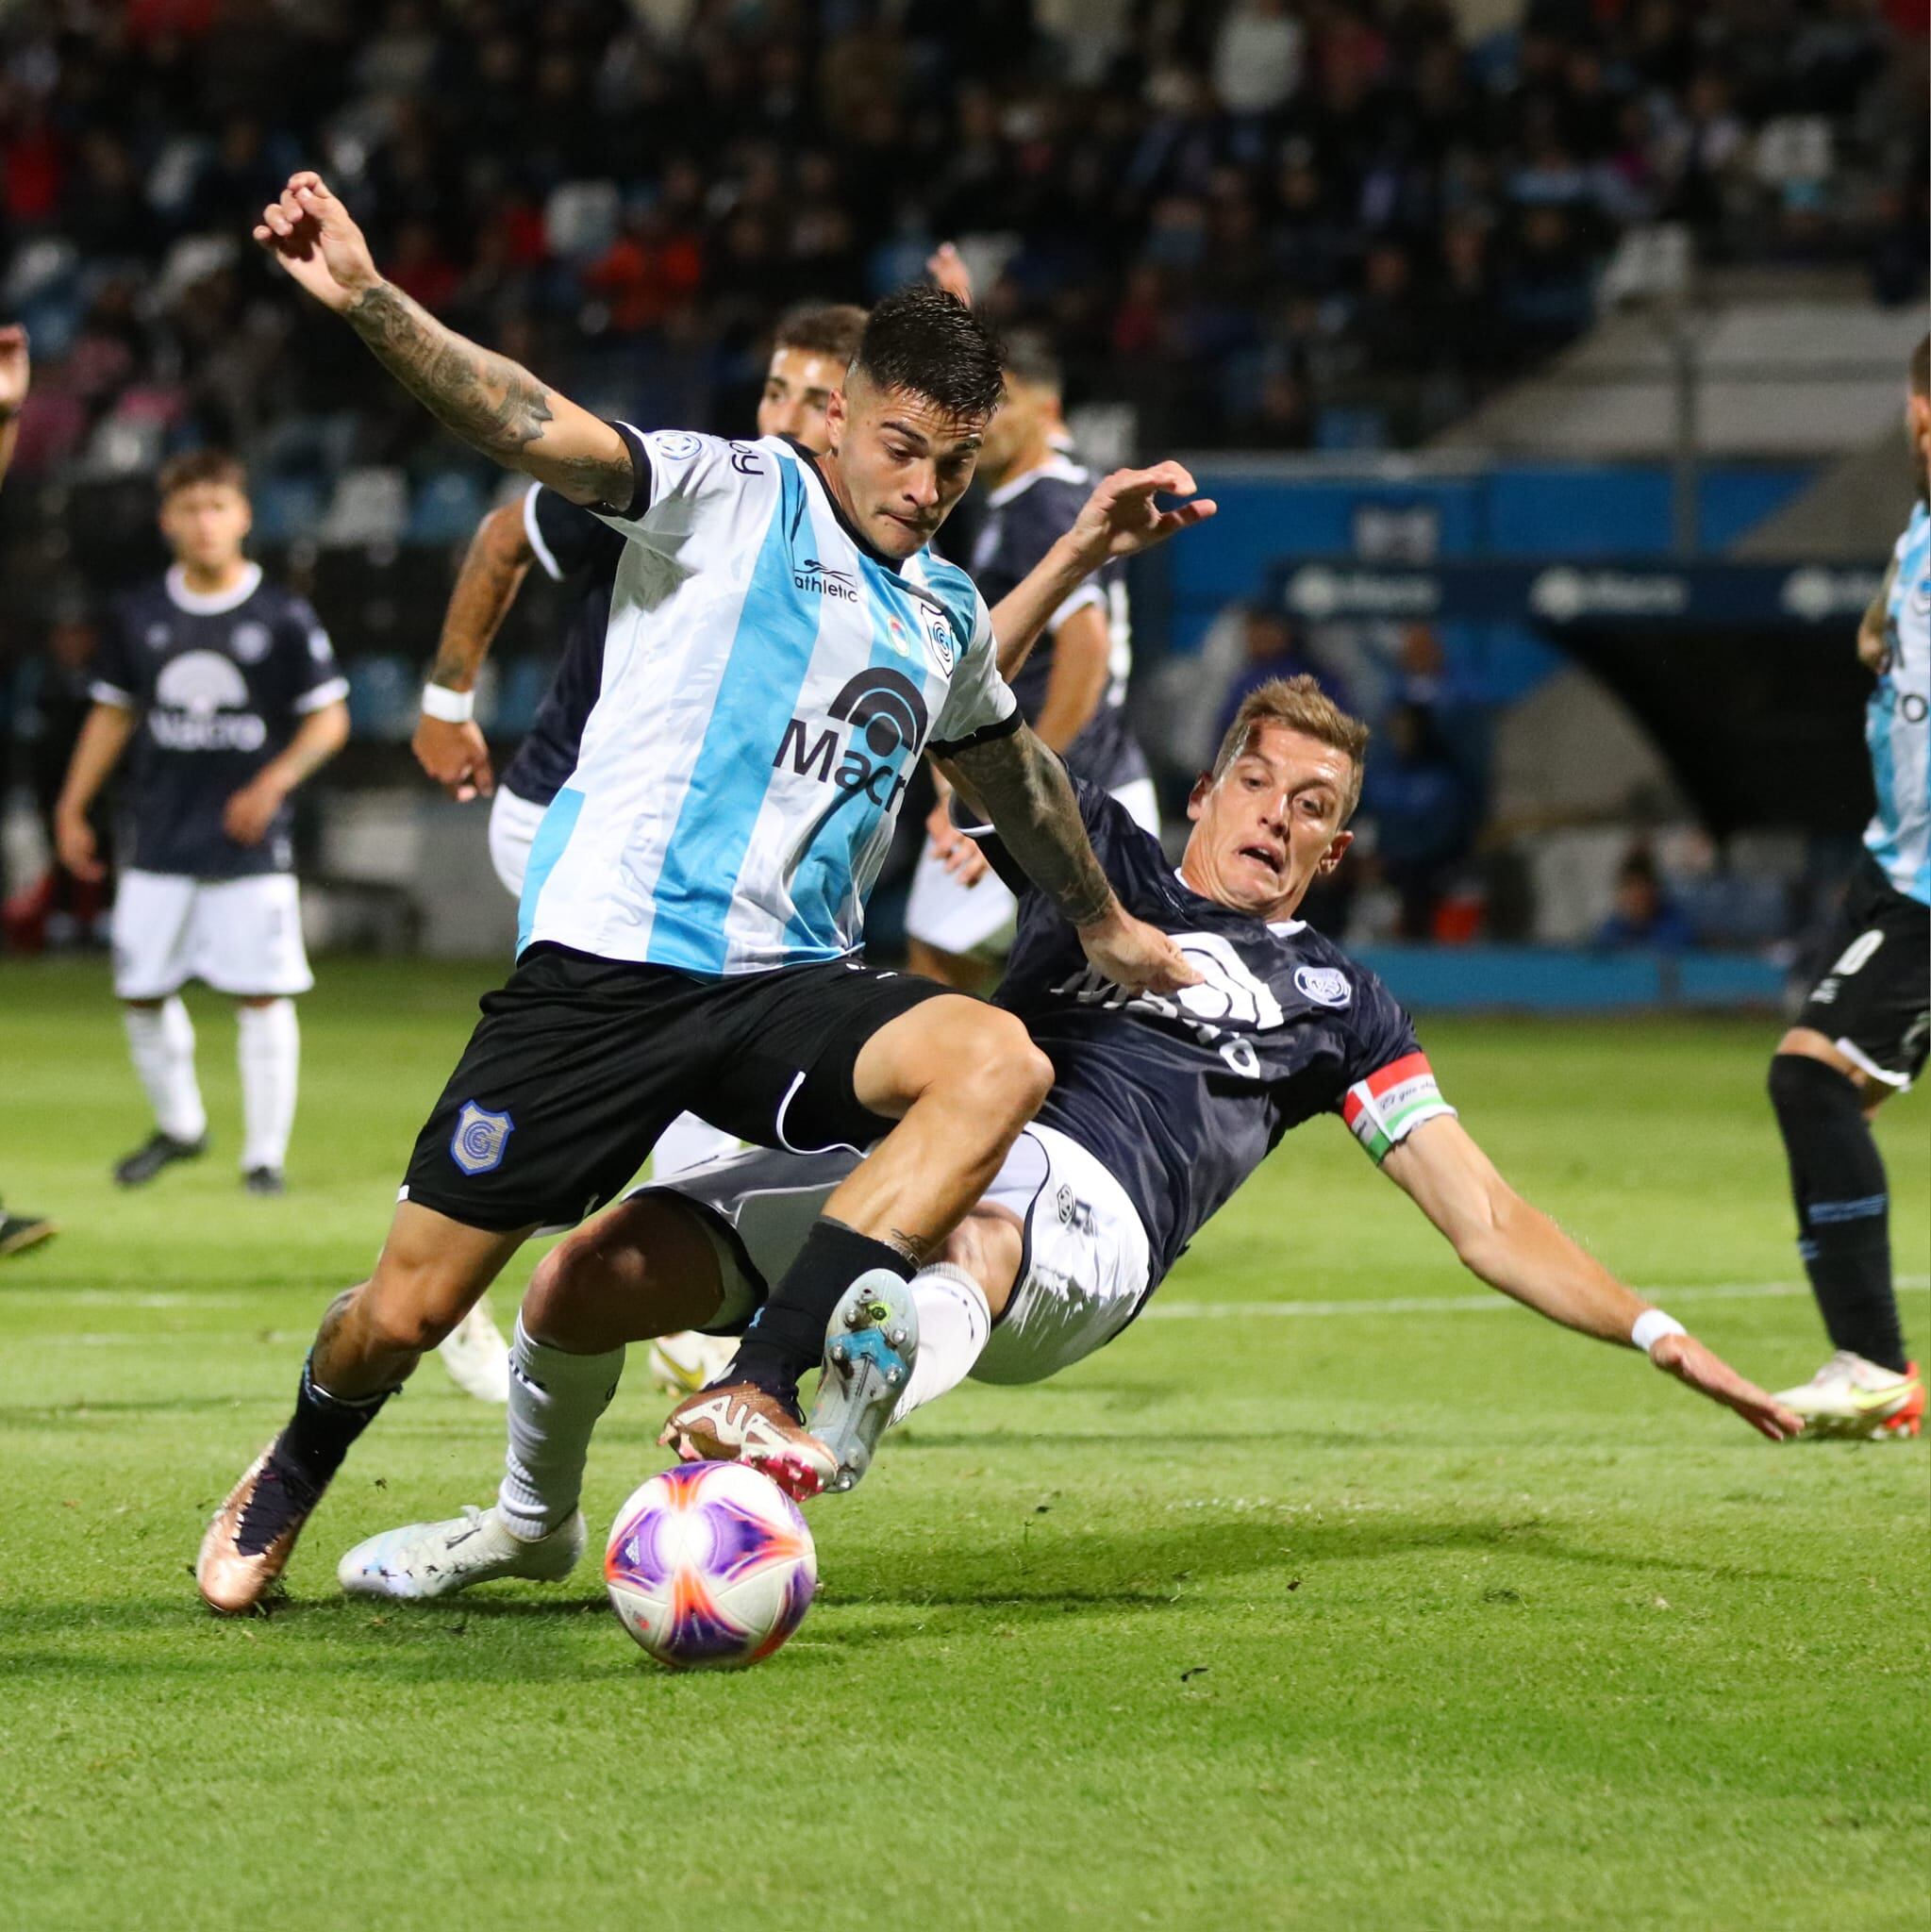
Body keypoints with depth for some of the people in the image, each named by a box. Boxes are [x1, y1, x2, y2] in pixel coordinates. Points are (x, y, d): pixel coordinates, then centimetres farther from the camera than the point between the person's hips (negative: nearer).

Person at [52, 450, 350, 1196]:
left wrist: (273, 782, -14)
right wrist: (73, 808, 11)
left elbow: (329, 718, 0)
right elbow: (112, 713, 15)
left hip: (251, 843, -3)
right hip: (158, 840, 3)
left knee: (262, 996, -5)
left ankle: (264, 1153, 5)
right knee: (141, 993, 6)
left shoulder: (282, 618, -3)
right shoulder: (140, 616, 6)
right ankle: (178, 1126, 28)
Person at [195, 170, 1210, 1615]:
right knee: (407, 1309, -4)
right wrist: (366, 299, -34)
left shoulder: (948, 617, 17)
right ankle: (292, 1479, 32)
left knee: (999, 1060, -27)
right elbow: (537, 430, -18)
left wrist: (1103, 921, 50)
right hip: (605, 965, -5)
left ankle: (756, 1391, -32)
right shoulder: (729, 498, -2)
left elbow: (1012, 766, 38)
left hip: (790, 991, 5)